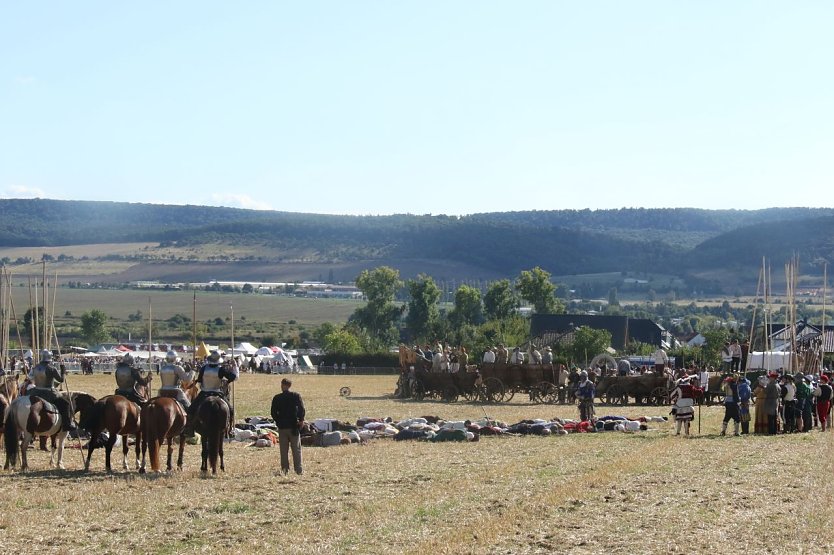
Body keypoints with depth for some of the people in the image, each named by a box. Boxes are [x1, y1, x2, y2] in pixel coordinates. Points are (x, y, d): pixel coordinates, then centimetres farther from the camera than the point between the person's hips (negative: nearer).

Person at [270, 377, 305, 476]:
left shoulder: (277, 398, -1)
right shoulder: (296, 396, -4)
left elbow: (273, 412, 0)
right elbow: (301, 409, -13)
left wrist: (278, 421, 12)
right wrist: (301, 420, -2)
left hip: (282, 427, 1)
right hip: (293, 426, -1)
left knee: (284, 450, 8)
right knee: (296, 449, 5)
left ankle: (285, 469, 6)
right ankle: (298, 469, 2)